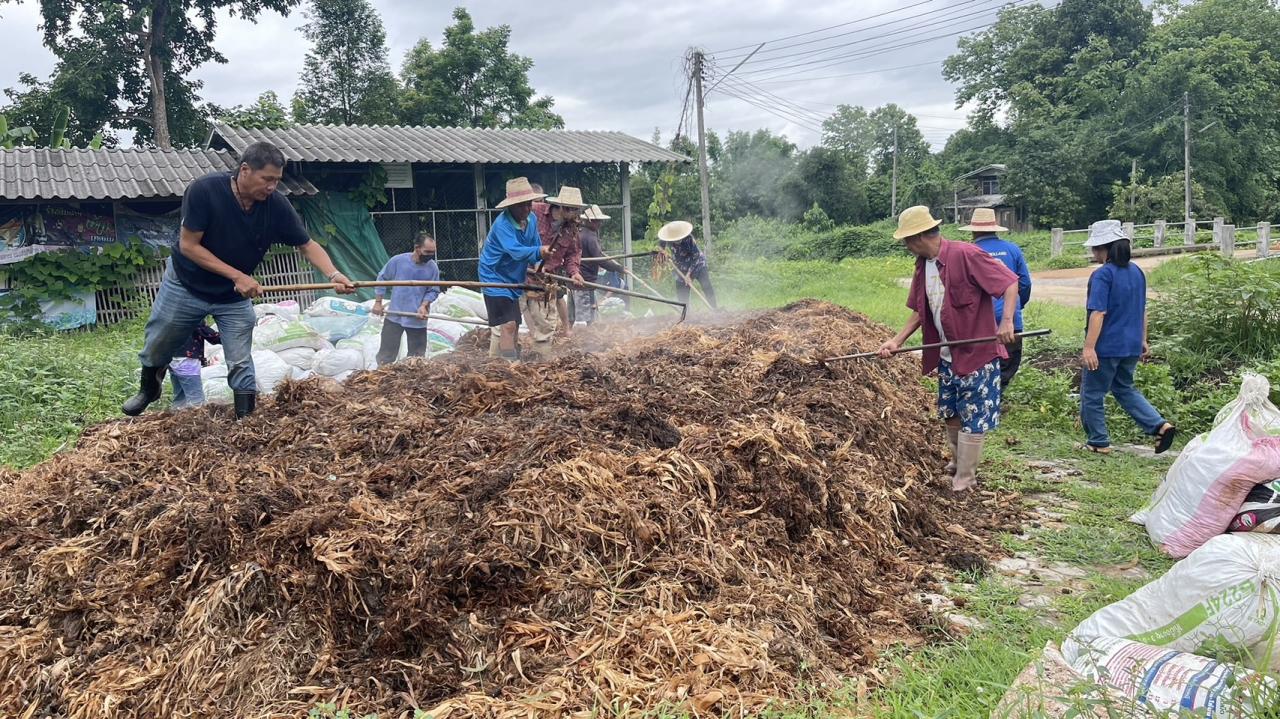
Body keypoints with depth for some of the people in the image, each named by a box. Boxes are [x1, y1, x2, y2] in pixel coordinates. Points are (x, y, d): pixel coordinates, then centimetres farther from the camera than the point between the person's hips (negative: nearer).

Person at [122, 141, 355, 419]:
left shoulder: (277, 205, -21)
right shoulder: (204, 190, -28)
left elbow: (307, 245, -13)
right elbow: (188, 245, -24)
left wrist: (333, 275, -32)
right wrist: (237, 275, -30)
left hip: (235, 297, 1)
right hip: (185, 286, -1)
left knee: (241, 364, -5)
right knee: (156, 348, 17)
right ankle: (149, 391, 47)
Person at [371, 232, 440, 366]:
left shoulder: (433, 268, -8)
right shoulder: (397, 261, -10)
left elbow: (433, 291, 1)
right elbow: (382, 279, 3)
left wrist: (424, 305, -16)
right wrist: (378, 302, 3)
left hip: (418, 320, 1)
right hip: (394, 316, -1)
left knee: (417, 356, 9)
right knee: (386, 355, 6)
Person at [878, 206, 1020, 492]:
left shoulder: (966, 255, -18)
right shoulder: (922, 266, 7)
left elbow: (1009, 282, -19)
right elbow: (920, 311, 14)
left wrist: (1007, 321, -30)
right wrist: (897, 341, 5)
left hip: (977, 353, -8)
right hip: (946, 356, 8)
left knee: (973, 419, 0)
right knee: (950, 414, 19)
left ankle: (964, 481, 10)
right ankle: (957, 464, 38)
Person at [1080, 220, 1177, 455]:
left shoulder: (1102, 275, -17)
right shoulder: (1137, 272, 8)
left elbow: (1098, 313, -22)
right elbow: (1142, 310, 15)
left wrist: (1089, 347, -23)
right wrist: (1143, 340, 24)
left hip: (1105, 347, -8)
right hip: (1131, 346, 8)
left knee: (1091, 395, 8)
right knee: (1124, 389, 24)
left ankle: (1099, 442, 15)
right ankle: (1160, 425, 11)